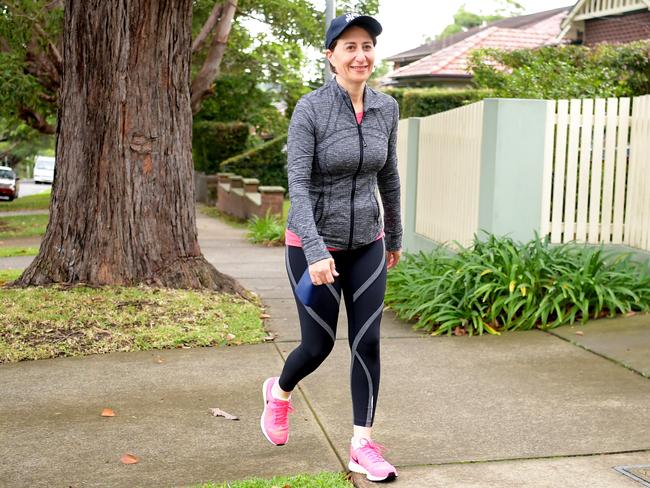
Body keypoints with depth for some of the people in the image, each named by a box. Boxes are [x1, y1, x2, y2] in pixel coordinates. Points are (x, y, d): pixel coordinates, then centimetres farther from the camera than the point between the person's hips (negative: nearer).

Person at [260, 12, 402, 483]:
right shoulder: (310, 109, -16)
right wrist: (315, 252, -31)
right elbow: (298, 185, -21)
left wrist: (395, 236, 19)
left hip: (366, 244, 4)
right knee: (319, 345, 6)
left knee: (368, 343, 1)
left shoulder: (386, 108, 0)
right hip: (314, 244, -4)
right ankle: (280, 392, 39)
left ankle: (363, 445, 12)